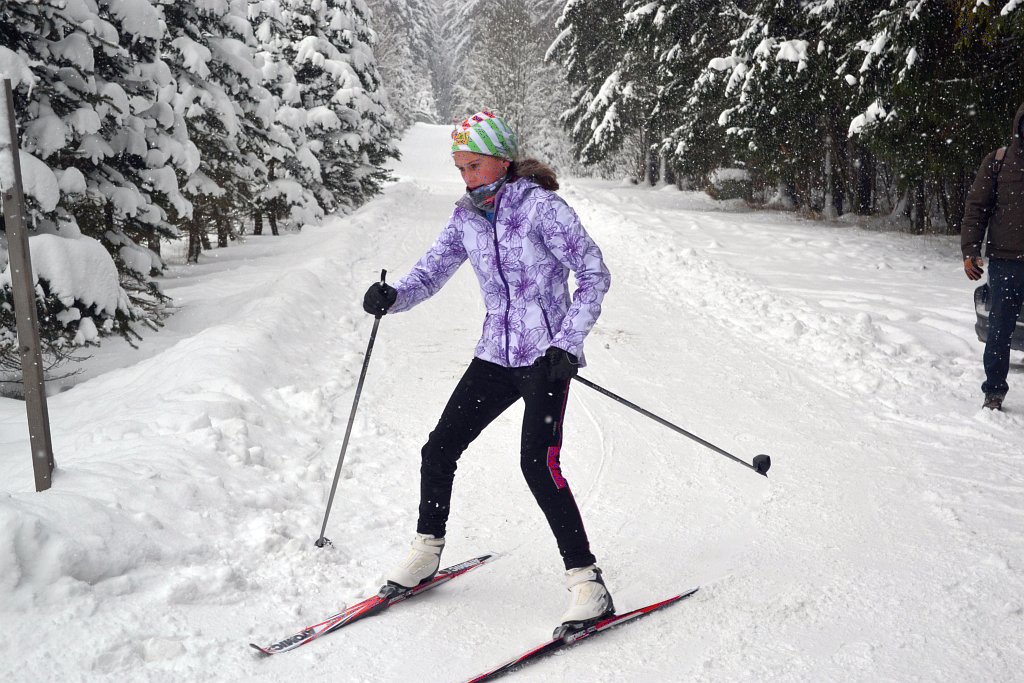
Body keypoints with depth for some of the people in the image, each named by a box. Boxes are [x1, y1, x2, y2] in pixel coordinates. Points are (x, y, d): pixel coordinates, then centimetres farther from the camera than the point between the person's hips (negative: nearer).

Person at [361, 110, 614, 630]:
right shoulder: (467, 219, 7)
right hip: (495, 355, 6)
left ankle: (586, 579, -7)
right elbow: (430, 272, 10)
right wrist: (392, 296, -12)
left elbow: (595, 275, -11)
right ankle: (427, 550, 26)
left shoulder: (541, 208, -11)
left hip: (547, 357, -6)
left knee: (538, 463, -19)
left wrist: (567, 343, -18)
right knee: (439, 449, 5)